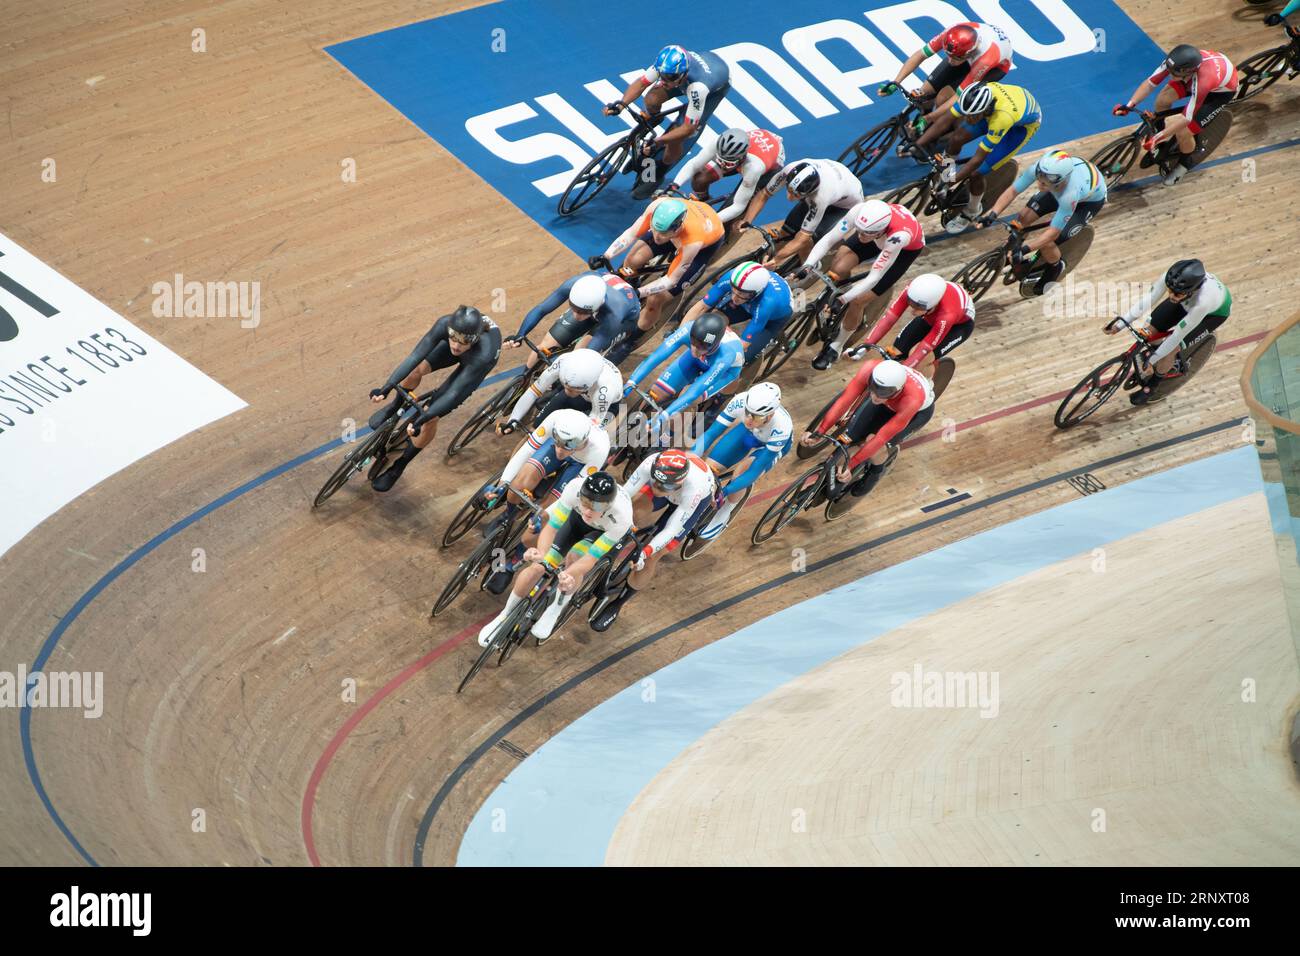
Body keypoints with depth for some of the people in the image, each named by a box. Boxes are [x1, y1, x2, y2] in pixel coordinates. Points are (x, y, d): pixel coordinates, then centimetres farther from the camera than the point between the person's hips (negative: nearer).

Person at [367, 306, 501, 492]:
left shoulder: (483, 354, -46)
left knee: (431, 415, -9)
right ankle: (395, 406, 22)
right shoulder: (445, 324, -39)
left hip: (475, 360, -3)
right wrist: (386, 388, -49)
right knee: (416, 369, -15)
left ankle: (398, 467, 12)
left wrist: (420, 421, -49)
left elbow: (454, 393, -45)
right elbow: (415, 356, -40)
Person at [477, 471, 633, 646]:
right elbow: (551, 527, -34)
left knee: (574, 557, -30)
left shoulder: (621, 517, -42)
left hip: (607, 531, -2)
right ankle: (505, 616, 15)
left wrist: (567, 576, -56)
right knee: (537, 567, -8)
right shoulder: (575, 488, -39)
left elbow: (591, 558, -37)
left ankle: (555, 611, -5)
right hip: (577, 520, 2)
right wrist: (541, 554, -54)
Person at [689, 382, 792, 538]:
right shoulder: (740, 401, -37)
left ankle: (724, 514, 1)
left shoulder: (781, 426, -42)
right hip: (750, 433, 3)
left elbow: (755, 470, -35)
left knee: (739, 477, -27)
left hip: (773, 443, -3)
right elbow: (710, 433, -27)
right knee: (709, 467, -13)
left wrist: (724, 492, -37)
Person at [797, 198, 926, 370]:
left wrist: (843, 300, -44)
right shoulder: (861, 212, -38)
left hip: (907, 248, -4)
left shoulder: (898, 236, -47)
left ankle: (835, 348, 14)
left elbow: (873, 278, -40)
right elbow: (828, 239, -30)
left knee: (858, 301, -10)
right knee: (837, 270, -14)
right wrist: (807, 265, -43)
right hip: (879, 236, 4)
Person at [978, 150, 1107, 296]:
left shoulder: (1070, 195, -46)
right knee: (1024, 217, -8)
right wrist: (992, 214, -36)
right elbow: (1012, 191, -24)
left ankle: (1057, 267, 19)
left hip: (1091, 200, -5)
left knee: (1047, 244, -16)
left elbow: (1053, 232, -37)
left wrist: (1024, 249, -43)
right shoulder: (1037, 169, -35)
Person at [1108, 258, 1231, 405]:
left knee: (1170, 349, -16)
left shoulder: (1203, 301, -47)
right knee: (1148, 331, -4)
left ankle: (1150, 387, 12)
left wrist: (1152, 360, -28)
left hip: (1214, 311, -5)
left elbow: (1178, 335, -37)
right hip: (1187, 301, 5)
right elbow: (1147, 298, -31)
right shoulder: (1172, 278, -39)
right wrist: (1121, 323, -38)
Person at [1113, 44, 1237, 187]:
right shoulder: (1175, 62, -32)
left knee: (1183, 132, -13)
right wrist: (1129, 105, -33)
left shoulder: (1202, 81, -46)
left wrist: (1156, 138, -37)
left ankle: (1185, 162, 21)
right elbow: (1150, 82, -22)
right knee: (1162, 99, -6)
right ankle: (1159, 147, 19)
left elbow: (1186, 118, -38)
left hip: (1222, 89, -6)